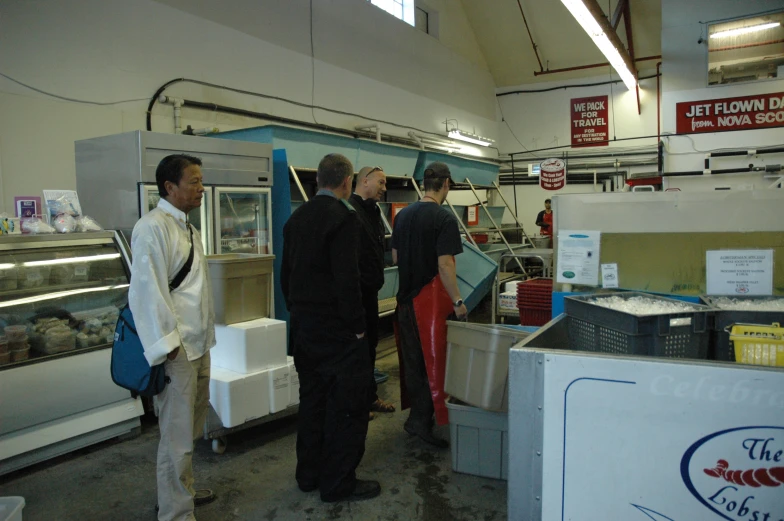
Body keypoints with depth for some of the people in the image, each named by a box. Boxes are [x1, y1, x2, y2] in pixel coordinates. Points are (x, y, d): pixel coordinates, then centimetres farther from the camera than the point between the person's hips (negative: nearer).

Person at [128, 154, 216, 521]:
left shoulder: (186, 227, 15)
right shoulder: (153, 228, -14)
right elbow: (146, 292, -20)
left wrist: (203, 337, 16)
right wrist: (166, 346, -21)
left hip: (197, 346, 10)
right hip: (175, 351, -10)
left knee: (189, 429, 22)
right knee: (178, 437, 0)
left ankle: (182, 490, 40)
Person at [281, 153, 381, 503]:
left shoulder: (297, 217, 8)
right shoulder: (344, 217, -16)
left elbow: (286, 273, 12)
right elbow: (347, 278, -21)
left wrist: (296, 312, 19)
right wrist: (357, 326, -12)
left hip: (303, 325, 8)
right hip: (336, 327, -8)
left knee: (311, 399, 18)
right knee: (347, 405, 4)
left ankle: (309, 474, 29)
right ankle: (339, 483, 13)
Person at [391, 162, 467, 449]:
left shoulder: (403, 215, 7)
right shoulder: (444, 218, -14)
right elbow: (445, 265, -20)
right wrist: (458, 301, -14)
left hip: (406, 295, 7)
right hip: (431, 296, -7)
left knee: (412, 358, 15)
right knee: (432, 357, 3)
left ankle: (417, 412, 27)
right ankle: (421, 419, 6)